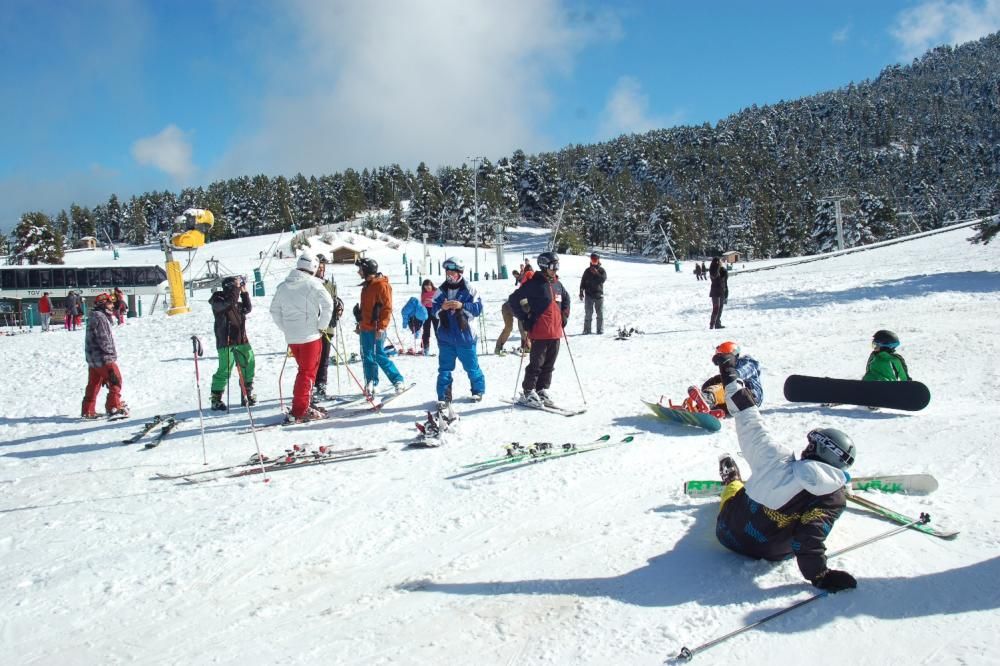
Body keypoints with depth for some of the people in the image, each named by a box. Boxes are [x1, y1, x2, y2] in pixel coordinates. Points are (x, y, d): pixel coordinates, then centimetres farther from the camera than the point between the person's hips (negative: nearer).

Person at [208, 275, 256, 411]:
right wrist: (237, 287, -16)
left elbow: (247, 309, 13)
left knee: (248, 366, 9)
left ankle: (247, 395, 22)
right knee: (224, 371, -8)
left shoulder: (236, 302, 15)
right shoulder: (218, 301, -7)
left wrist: (244, 293, 5)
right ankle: (216, 400, 0)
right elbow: (229, 302, -24)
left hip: (242, 341, 7)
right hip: (226, 342, -7)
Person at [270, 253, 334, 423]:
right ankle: (299, 412, -3)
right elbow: (327, 304, -18)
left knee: (304, 369, 20)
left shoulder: (283, 286, 9)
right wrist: (322, 326, -8)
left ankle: (303, 405, 24)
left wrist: (286, 328, 16)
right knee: (308, 372, 0)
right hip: (310, 335, -6)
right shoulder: (312, 284, -9)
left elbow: (274, 310, 15)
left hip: (291, 337, 6)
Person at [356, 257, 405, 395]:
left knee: (379, 356, -8)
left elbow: (387, 307, -17)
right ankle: (371, 384, 17)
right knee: (367, 357, 10)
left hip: (376, 329, -9)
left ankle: (398, 380, 3)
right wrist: (360, 323, 23)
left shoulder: (381, 285, -12)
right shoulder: (367, 285, 16)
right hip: (365, 328, 9)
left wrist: (381, 326, -22)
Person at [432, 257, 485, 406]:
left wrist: (462, 305, -21)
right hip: (445, 336, 3)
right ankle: (444, 397, 9)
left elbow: (478, 308, -9)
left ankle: (478, 390, 29)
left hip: (465, 336, -3)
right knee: (444, 367, 3)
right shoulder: (441, 291, 6)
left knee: (471, 366, 9)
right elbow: (433, 310, 7)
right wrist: (441, 307, -14)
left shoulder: (469, 289, -4)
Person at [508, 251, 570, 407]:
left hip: (556, 332, 7)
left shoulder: (558, 284, 12)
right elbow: (513, 300, -9)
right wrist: (525, 318, -8)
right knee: (536, 364, -1)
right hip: (539, 333, -7)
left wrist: (564, 316, 20)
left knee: (549, 365, 12)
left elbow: (566, 298, 33)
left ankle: (542, 390, 22)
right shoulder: (534, 284, -9)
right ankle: (528, 392, 10)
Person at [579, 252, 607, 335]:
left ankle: (600, 330, 9)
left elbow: (603, 279, -13)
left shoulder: (601, 270, 4)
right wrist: (581, 293, 3)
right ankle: (587, 330, 1)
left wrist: (597, 273, -22)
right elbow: (582, 282, 8)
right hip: (589, 295, 0)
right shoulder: (587, 271, 6)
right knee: (588, 313, -2)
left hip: (599, 294, 0)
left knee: (600, 313, 3)